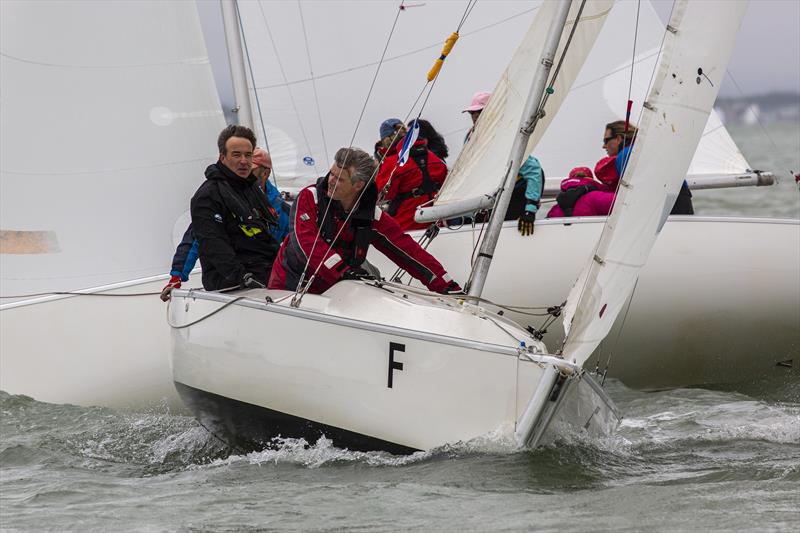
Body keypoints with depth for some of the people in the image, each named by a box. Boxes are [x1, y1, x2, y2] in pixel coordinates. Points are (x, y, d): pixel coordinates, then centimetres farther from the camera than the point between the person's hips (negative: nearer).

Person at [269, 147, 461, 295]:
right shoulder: (310, 197, -8)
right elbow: (305, 242, -22)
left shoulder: (372, 217, -2)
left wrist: (447, 287, -9)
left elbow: (409, 252, -1)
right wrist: (343, 270, -34)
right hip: (290, 288, -4)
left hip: (331, 292, 4)